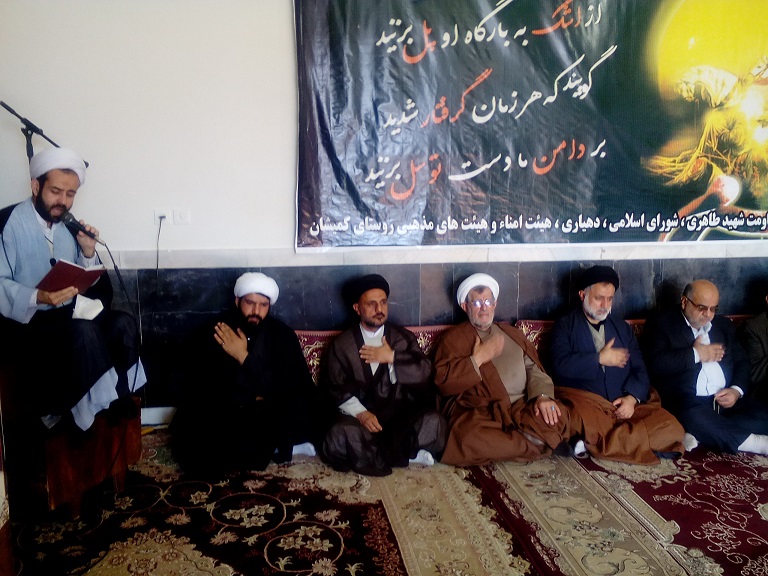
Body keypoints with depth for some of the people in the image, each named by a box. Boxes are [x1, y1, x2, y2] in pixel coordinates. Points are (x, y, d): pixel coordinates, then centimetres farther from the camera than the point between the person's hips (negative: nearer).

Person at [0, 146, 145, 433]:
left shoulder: (70, 227, 11)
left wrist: (88, 253, -7)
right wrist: (39, 297, -31)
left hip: (68, 316, 6)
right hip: (27, 321, -6)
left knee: (124, 324, -19)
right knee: (84, 331, -32)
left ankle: (117, 399, -6)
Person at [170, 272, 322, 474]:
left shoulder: (282, 334, -4)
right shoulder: (213, 333, -7)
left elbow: (287, 387, -14)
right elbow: (205, 389, -11)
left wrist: (244, 357, -21)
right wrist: (255, 398, -11)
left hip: (267, 416, 0)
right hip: (223, 416, 0)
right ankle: (274, 448, -8)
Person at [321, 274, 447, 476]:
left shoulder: (404, 337, 12)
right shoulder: (341, 344, 8)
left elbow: (424, 373, 1)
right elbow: (337, 388, 0)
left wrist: (392, 357, -10)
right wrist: (361, 413, -17)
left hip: (402, 416, 1)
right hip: (360, 416, -1)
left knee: (433, 422, -29)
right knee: (339, 437, -34)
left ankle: (371, 455, -11)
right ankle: (406, 454, -15)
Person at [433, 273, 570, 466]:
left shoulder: (512, 334, 25)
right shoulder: (453, 338, 11)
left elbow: (533, 368, 13)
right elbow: (443, 382, -2)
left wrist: (543, 395, -7)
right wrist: (478, 358, -9)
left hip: (522, 407, 3)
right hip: (479, 412, -3)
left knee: (558, 418, -26)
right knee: (470, 438, -37)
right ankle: (538, 443, -19)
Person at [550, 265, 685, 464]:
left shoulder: (622, 327, 22)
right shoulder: (565, 325, 8)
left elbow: (639, 369, 13)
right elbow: (561, 365, -9)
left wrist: (632, 397, -6)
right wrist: (600, 358, -6)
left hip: (624, 404, 6)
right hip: (583, 401, -5)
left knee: (672, 429, -19)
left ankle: (593, 443, -19)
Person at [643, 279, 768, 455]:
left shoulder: (724, 325, 22)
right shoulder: (661, 323, 3)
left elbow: (741, 362, 22)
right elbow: (656, 364, -11)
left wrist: (737, 390, 1)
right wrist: (695, 354, -4)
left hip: (726, 400, 6)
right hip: (687, 403, -5)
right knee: (696, 420, -38)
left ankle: (697, 437, -25)